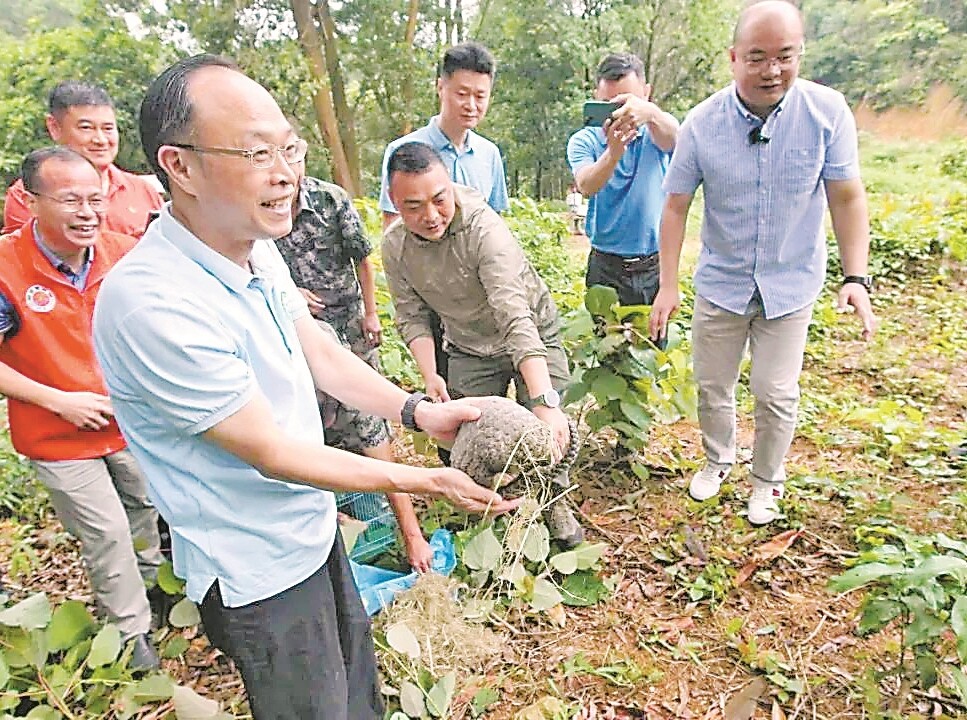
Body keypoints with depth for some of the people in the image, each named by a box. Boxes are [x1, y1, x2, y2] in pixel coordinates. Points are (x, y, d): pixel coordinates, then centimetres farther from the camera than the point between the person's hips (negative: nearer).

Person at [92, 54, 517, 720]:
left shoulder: (258, 249, -5)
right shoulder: (152, 303, -32)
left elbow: (319, 352, 4)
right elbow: (272, 452, -26)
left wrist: (418, 410, -8)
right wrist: (428, 482, -21)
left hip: (313, 528, 8)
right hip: (258, 573, -7)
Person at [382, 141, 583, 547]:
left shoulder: (484, 228, -33)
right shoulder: (394, 246, -15)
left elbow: (516, 319, -42)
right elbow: (412, 317, -6)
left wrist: (544, 401, -49)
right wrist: (430, 374, -21)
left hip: (533, 334, -4)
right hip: (467, 347, 4)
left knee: (549, 429, -7)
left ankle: (554, 503, 22)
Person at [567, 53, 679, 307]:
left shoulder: (656, 131, 1)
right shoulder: (584, 141, -1)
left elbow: (670, 135, -24)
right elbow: (586, 186, -21)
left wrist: (650, 113, -47)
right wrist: (613, 152, -41)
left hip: (658, 266, 1)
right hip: (607, 269, -1)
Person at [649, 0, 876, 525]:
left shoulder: (828, 112, -12)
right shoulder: (702, 123, -12)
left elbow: (847, 199, -6)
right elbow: (676, 207, -8)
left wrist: (856, 277, -14)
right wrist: (668, 286, -12)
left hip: (791, 284, -1)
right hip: (721, 282, 1)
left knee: (776, 393, 4)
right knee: (712, 385, 13)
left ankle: (767, 480, 30)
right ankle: (717, 461, 40)